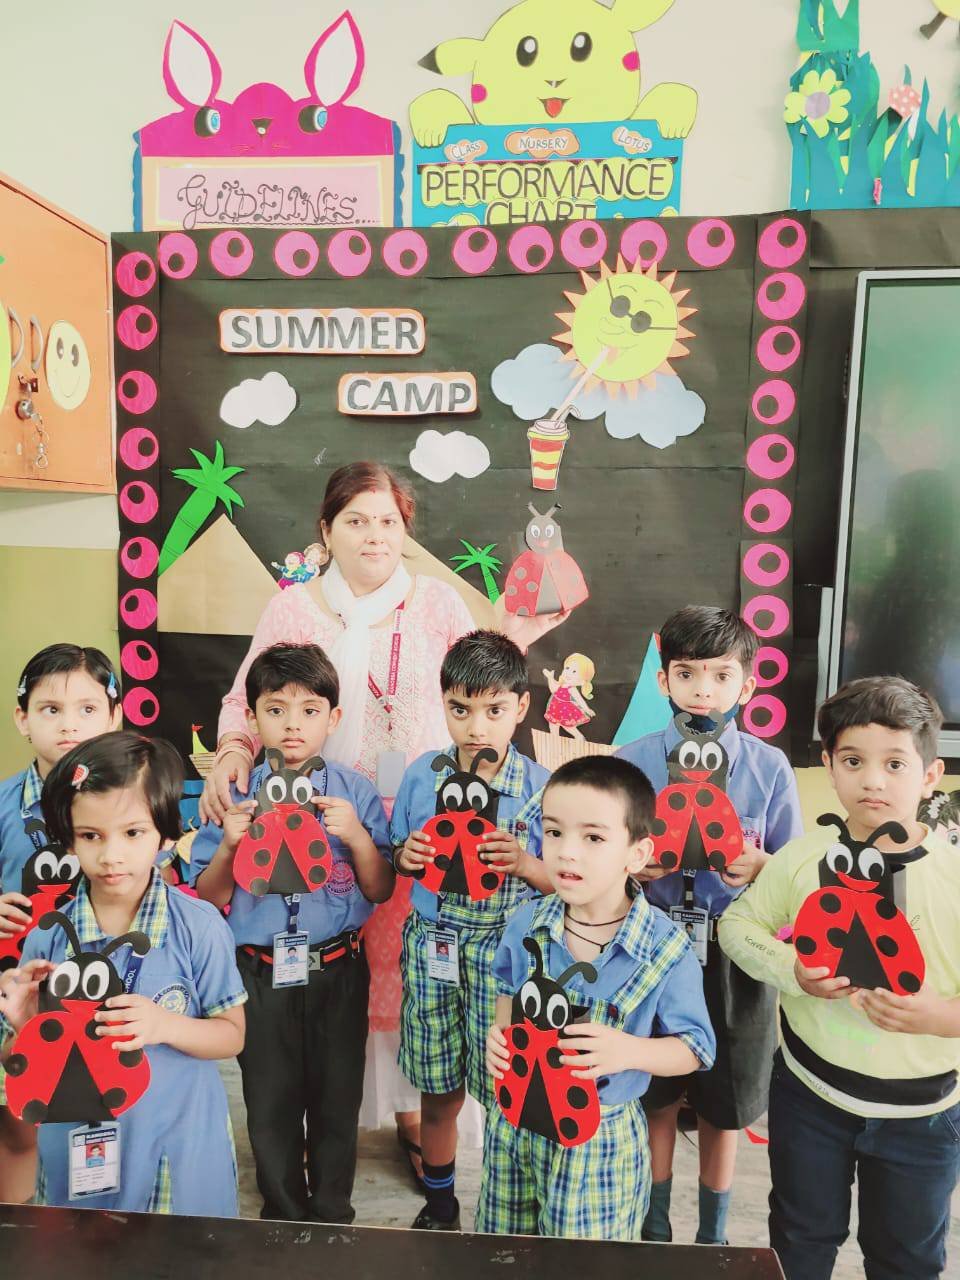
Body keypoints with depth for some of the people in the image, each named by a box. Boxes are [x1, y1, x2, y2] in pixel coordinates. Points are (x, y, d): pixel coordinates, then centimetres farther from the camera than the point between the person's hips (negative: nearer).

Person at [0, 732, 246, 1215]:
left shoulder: (199, 927, -15)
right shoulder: (48, 937, -9)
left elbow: (231, 1035, -8)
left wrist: (165, 1025, -25)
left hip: (179, 1147, -2)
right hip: (77, 1151, 2)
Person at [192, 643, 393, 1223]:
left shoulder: (357, 792, -5)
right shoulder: (234, 795, -2)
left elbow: (381, 892, -3)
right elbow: (208, 900, 1)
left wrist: (357, 836, -20)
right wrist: (229, 844, -17)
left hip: (338, 970, 0)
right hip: (260, 973, 1)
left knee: (337, 1102, 12)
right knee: (270, 1104, 15)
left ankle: (333, 1215, 36)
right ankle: (283, 1216, 39)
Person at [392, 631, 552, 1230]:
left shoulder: (541, 786, -8)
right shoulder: (422, 775, -1)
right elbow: (397, 861, 11)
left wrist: (524, 864, -21)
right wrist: (407, 855, -11)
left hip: (508, 951, -2)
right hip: (433, 948, 3)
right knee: (439, 1089, 15)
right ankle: (440, 1203, 40)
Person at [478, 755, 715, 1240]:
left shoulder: (666, 949, -19)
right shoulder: (525, 925, -9)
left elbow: (693, 1049, -10)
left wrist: (629, 1051, -27)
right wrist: (501, 1032, -8)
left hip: (600, 1141, -3)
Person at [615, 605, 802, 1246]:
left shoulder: (770, 767, -7)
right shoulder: (633, 761, -7)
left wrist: (758, 868, -20)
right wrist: (636, 867, -19)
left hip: (735, 955, 0)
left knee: (725, 1103, 18)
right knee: (657, 1098, 17)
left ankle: (713, 1234, 43)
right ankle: (655, 1225, 43)